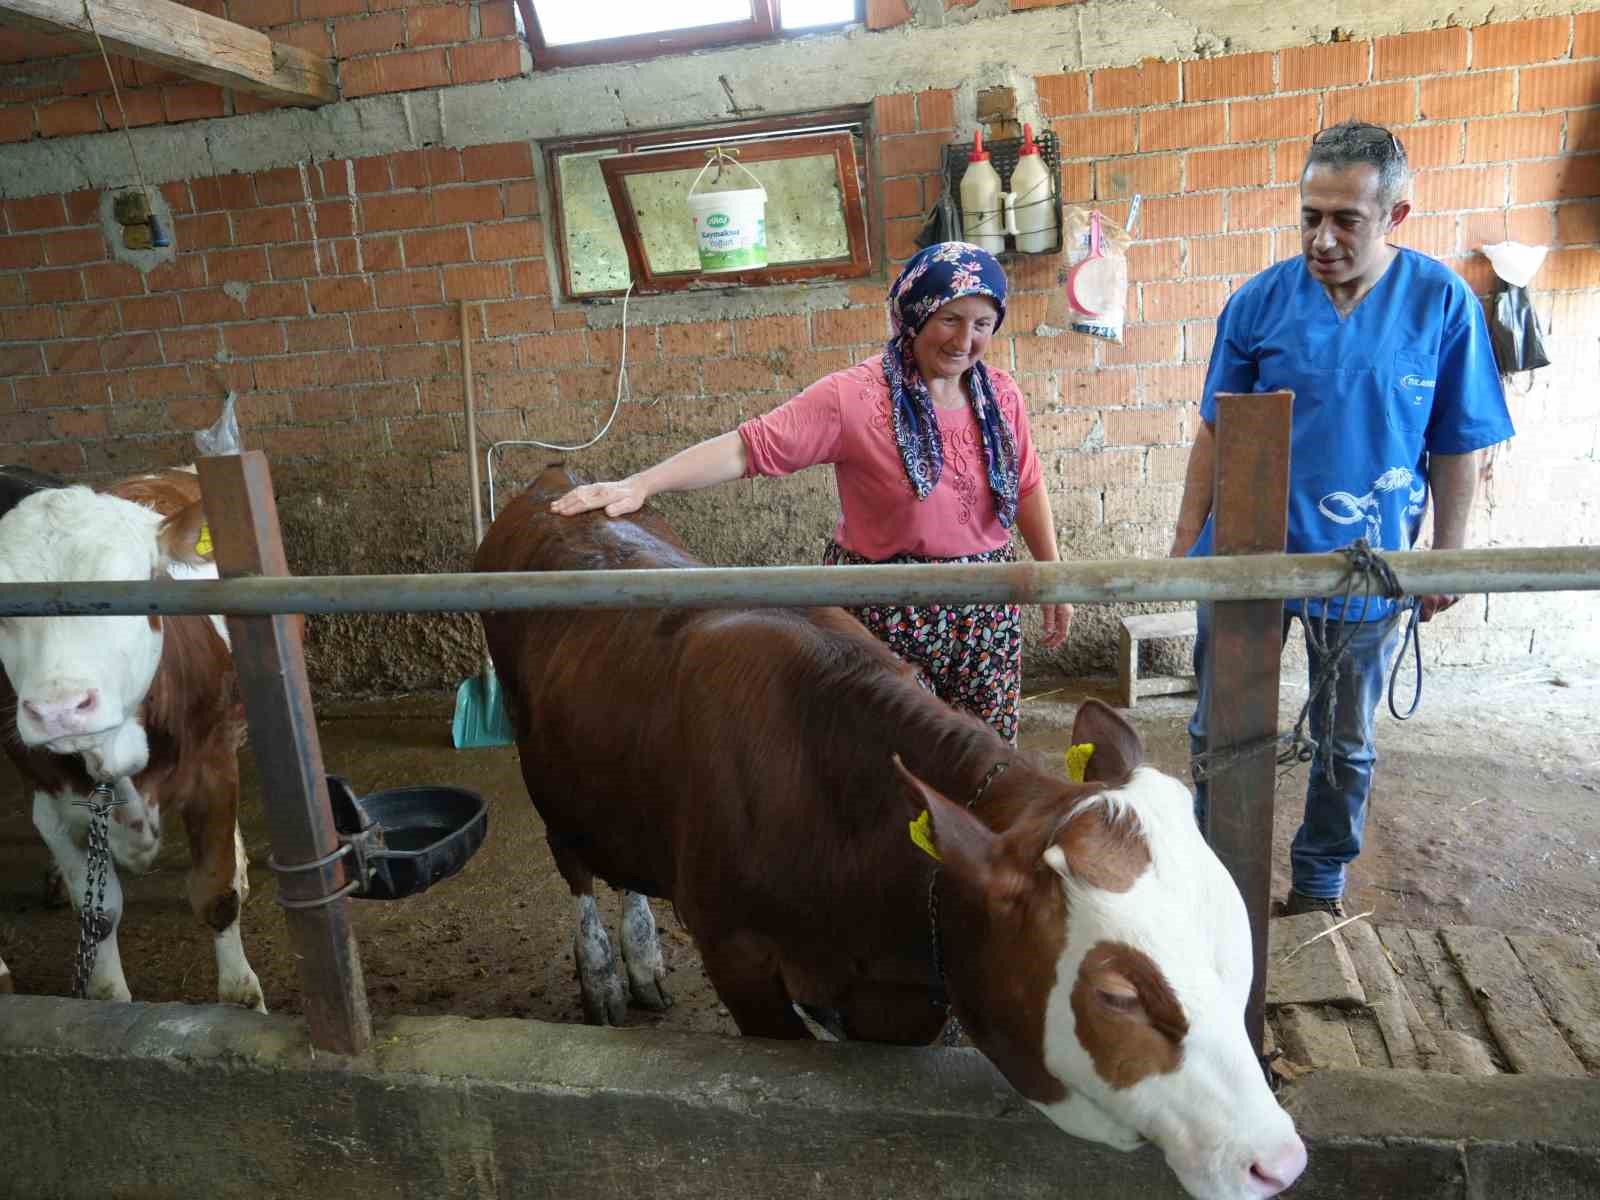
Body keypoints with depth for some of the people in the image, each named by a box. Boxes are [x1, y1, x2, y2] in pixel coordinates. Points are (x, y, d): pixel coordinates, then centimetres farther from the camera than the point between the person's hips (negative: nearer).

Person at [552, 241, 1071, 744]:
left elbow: (1027, 487, 15)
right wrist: (640, 484, -28)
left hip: (988, 608, 5)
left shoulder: (1001, 394, 3)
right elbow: (748, 446, -19)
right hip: (890, 611, -5)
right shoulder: (854, 397, -14)